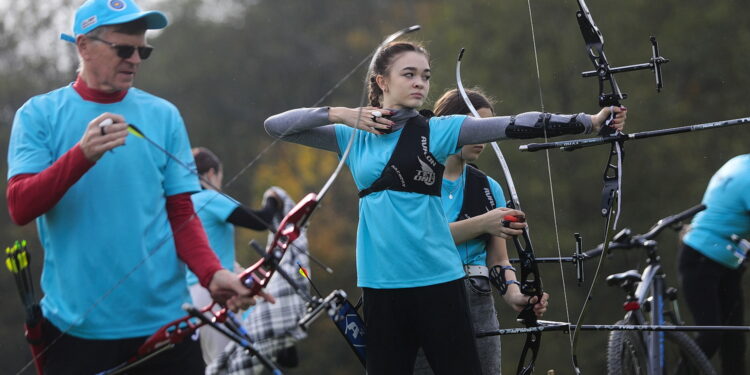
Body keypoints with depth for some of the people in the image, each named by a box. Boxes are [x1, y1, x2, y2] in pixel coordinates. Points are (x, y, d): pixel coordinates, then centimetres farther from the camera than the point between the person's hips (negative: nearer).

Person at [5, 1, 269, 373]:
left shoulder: (163, 116, 7)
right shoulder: (39, 116, 2)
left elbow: (182, 215, 7)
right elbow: (20, 209, -9)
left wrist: (211, 273, -12)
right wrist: (82, 154, -23)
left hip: (164, 321, 2)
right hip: (75, 326, -1)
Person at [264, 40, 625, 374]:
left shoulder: (438, 129, 2)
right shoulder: (354, 135, 9)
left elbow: (514, 125, -8)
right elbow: (275, 125, 9)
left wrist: (589, 121, -17)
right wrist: (339, 114, -4)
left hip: (437, 279, -2)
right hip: (380, 282, 2)